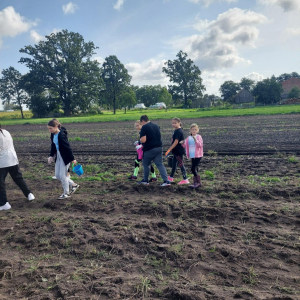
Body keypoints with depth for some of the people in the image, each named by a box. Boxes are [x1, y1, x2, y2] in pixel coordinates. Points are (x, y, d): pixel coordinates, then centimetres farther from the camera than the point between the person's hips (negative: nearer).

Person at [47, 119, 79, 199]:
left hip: (65, 157, -9)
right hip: (58, 156, 9)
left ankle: (66, 193, 19)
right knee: (57, 175, 12)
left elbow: (67, 147, -21)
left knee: (62, 175, -1)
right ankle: (73, 185, 27)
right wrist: (51, 155, 10)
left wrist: (72, 159, -18)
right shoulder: (53, 135, 1)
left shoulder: (62, 135, -24)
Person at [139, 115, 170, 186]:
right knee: (160, 164, 5)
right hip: (159, 148, 6)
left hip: (149, 149, -6)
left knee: (146, 164, 13)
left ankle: (145, 180, 26)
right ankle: (166, 181, -4)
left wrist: (140, 140, 1)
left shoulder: (144, 127, -12)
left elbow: (143, 140, -19)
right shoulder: (156, 126, 13)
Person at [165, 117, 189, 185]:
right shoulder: (176, 130, 11)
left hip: (179, 151, -10)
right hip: (176, 151, 10)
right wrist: (170, 149, 21)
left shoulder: (178, 131, -19)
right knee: (174, 163, 18)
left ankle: (185, 179, 5)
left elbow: (176, 142, -23)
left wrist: (169, 150, -21)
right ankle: (171, 177, 32)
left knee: (181, 164, -3)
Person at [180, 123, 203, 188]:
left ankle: (198, 182, 1)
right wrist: (183, 143, -4)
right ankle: (195, 182, 21)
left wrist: (196, 140, -29)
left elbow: (200, 145, -16)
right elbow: (185, 146, 16)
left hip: (198, 156, -6)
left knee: (193, 169, -12)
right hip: (192, 156, 6)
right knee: (195, 169, 11)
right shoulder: (189, 138, 10)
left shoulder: (199, 137, -5)